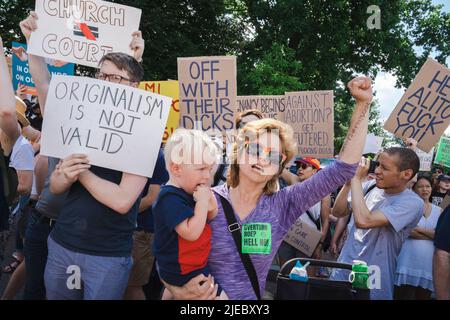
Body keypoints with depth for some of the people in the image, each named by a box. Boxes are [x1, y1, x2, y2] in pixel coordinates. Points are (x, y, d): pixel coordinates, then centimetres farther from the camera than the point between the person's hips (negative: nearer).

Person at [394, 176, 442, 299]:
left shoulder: (439, 211, 11)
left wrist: (420, 229, -9)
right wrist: (433, 234, -8)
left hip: (428, 264, 4)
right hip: (408, 262, -4)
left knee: (423, 296, 13)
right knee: (401, 296, 3)